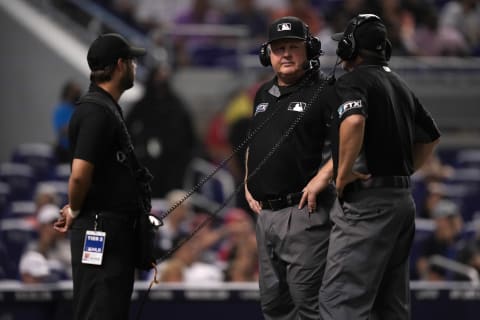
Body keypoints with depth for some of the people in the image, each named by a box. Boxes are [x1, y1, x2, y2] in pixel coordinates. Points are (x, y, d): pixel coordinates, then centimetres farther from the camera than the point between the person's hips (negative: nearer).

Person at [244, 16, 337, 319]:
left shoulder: (323, 91, -7)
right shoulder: (264, 94, 17)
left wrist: (323, 177, -20)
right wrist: (248, 183, 17)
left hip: (303, 212, -8)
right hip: (266, 212, 8)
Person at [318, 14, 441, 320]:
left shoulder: (353, 80, -8)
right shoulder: (400, 85, 19)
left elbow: (354, 121, -29)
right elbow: (431, 137, 28)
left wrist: (343, 174, -18)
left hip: (367, 200, -9)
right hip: (403, 198, 9)